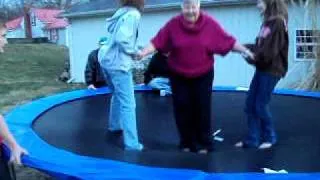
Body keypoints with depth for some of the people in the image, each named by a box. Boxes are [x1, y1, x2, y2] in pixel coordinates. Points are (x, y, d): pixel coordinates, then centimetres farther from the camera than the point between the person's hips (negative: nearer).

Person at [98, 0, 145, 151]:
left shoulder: (122, 12, 12)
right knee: (128, 104, -4)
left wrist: (133, 49, 8)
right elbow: (121, 39, -25)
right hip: (118, 63, -9)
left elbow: (116, 36, 11)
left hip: (107, 59, 9)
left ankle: (115, 125, 47)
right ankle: (132, 144, 0)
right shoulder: (133, 14, -14)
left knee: (118, 95, 29)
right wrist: (134, 52, -9)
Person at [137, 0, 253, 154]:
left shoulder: (210, 23, -11)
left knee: (202, 109, 6)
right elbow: (157, 42, -13)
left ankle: (204, 144, 20)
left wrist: (245, 50, -11)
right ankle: (187, 143, 23)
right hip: (178, 76, 1)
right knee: (182, 110, 6)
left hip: (203, 75, 0)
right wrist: (144, 52, -25)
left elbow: (228, 41, -7)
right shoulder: (173, 24, -12)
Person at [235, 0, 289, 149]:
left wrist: (252, 57, -13)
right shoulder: (267, 22, 12)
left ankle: (269, 137, 21)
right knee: (250, 104, 8)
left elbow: (270, 51, -20)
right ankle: (252, 140, 17)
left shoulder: (278, 22, -15)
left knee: (261, 105, 0)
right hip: (262, 69, 8)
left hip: (271, 71, -8)